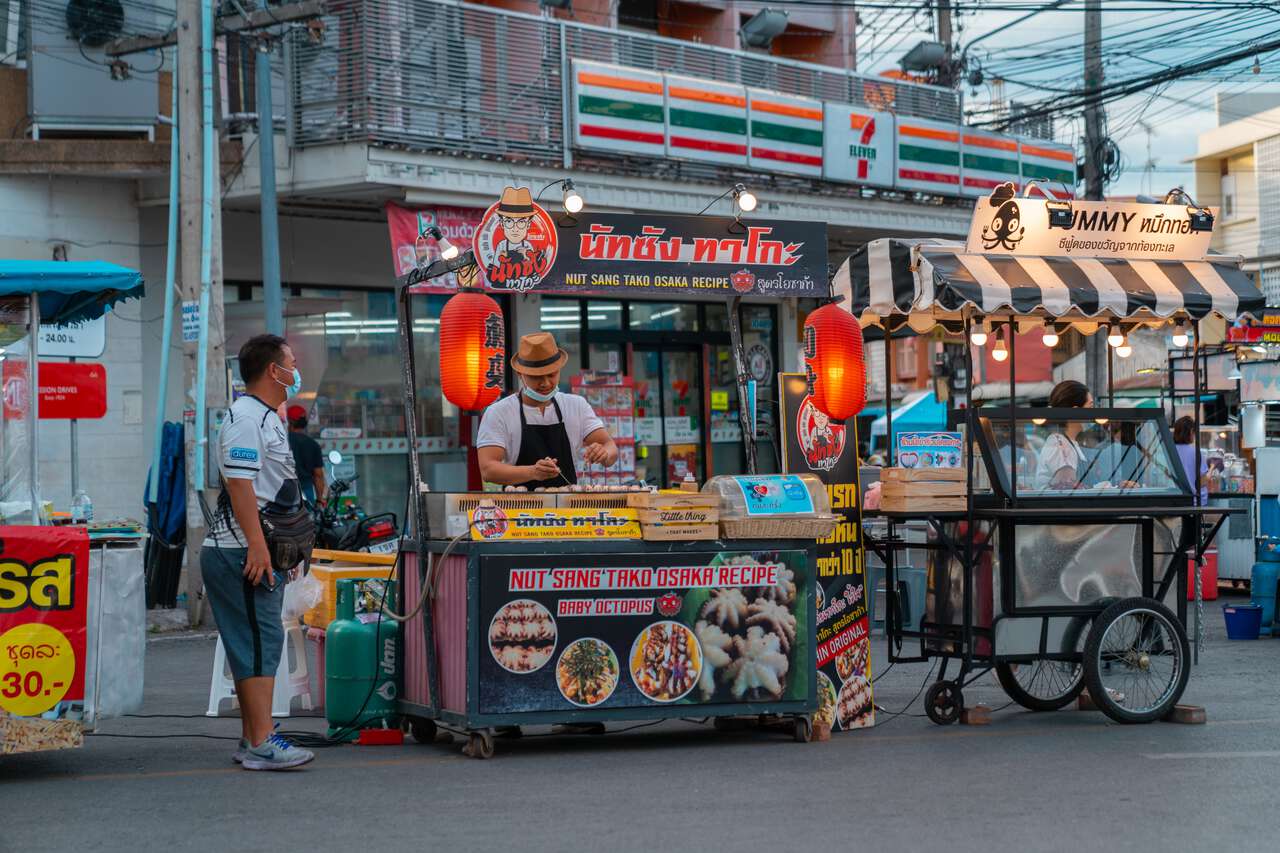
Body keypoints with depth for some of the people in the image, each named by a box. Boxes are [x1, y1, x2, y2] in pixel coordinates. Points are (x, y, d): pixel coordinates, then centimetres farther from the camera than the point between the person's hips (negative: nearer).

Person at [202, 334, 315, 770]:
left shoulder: (267, 419, 21)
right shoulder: (245, 418, -13)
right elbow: (239, 484, -21)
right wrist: (257, 546, -25)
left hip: (260, 553, 11)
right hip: (242, 552, -11)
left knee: (254, 645, 12)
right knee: (260, 642, -12)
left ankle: (251, 741, 16)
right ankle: (262, 743, -13)